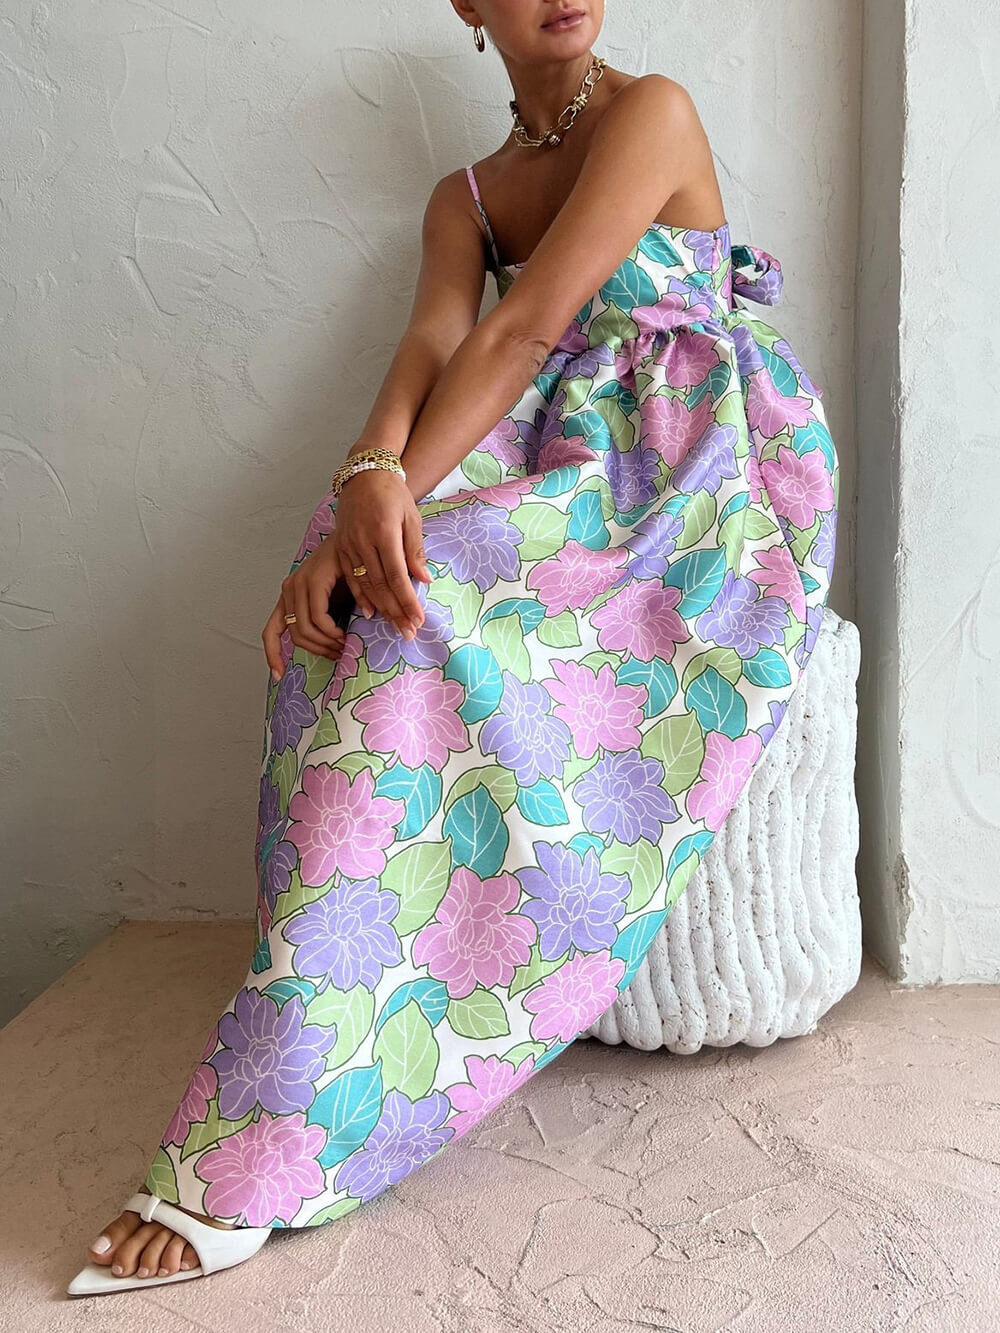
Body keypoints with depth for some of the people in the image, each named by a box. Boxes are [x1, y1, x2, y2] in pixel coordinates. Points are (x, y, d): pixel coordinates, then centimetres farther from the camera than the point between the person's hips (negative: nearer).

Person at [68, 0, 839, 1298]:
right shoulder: (463, 196, 20)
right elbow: (433, 340, -2)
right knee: (376, 581, -25)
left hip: (712, 466, -5)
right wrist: (370, 481, -24)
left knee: (428, 597, -30)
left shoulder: (652, 109, 2)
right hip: (565, 462, 6)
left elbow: (521, 329, -12)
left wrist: (397, 500, -21)